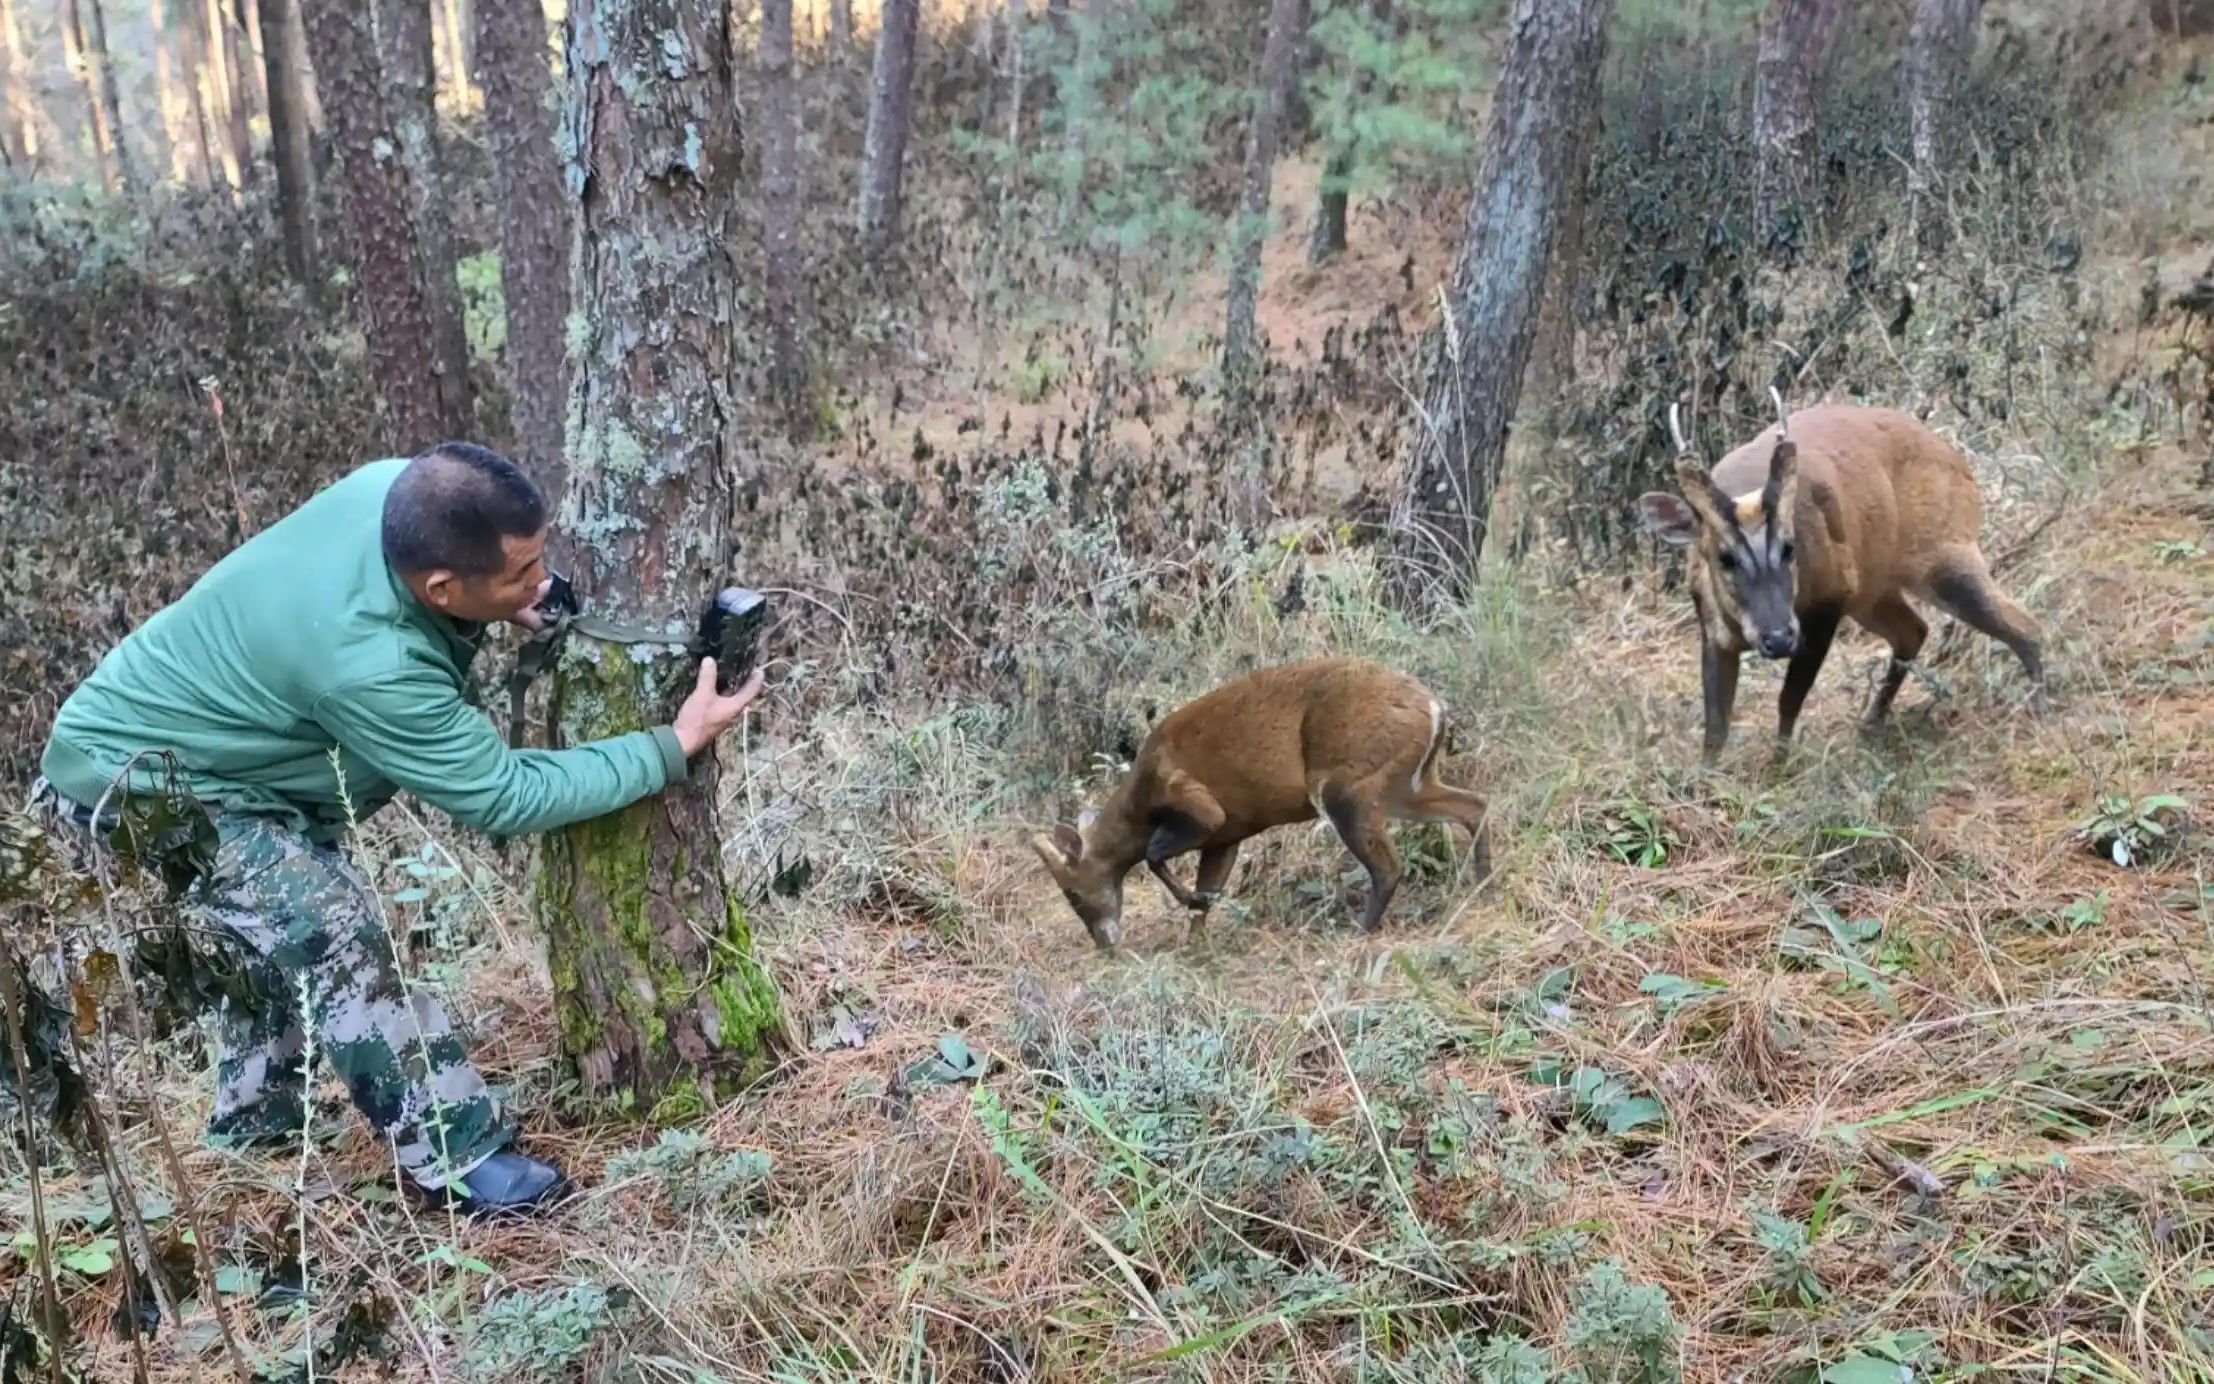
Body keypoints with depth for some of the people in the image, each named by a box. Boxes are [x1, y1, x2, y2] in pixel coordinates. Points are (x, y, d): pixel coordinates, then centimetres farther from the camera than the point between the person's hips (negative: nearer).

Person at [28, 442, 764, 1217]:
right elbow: (503, 795, -27)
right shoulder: (367, 664, -38)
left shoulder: (394, 490, -19)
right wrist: (674, 747, -24)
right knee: (335, 938, -19)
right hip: (132, 785, -10)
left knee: (279, 929, 22)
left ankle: (255, 1121, 41)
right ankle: (458, 1159, -10)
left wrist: (512, 603, -10)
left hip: (164, 733, 10)